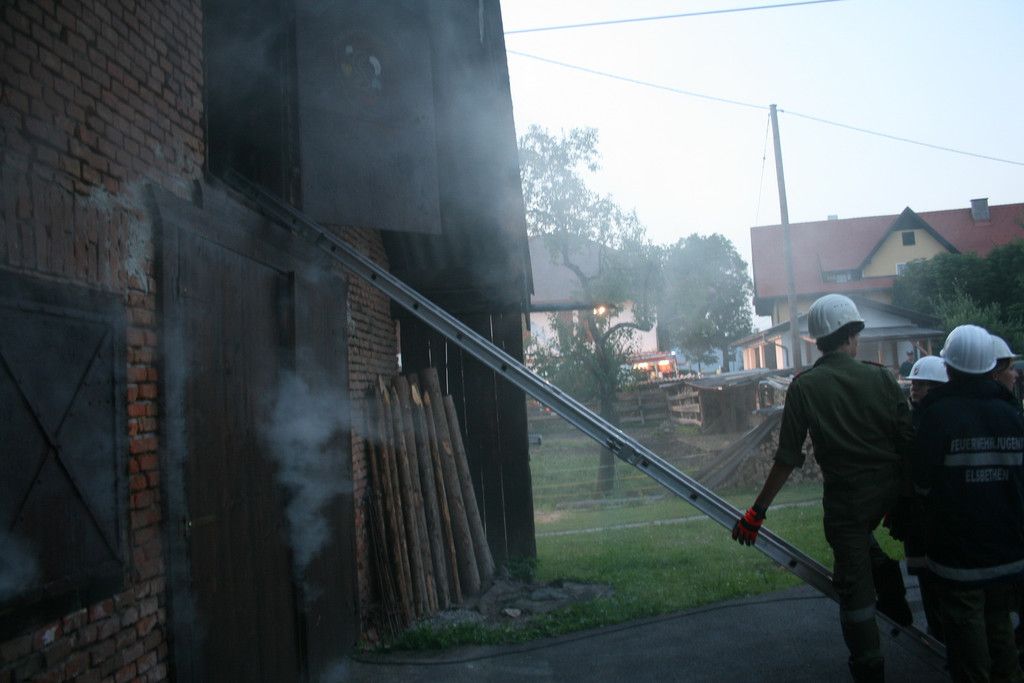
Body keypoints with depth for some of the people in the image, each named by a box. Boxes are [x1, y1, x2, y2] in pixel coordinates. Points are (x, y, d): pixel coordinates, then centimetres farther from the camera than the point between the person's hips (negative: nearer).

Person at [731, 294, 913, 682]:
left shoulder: (804, 387, -11)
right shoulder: (880, 377, -6)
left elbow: (788, 458, -12)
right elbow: (907, 441, -3)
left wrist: (757, 511, -5)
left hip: (845, 497, -3)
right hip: (889, 490, 3)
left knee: (854, 585, 9)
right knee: (862, 537, 36)